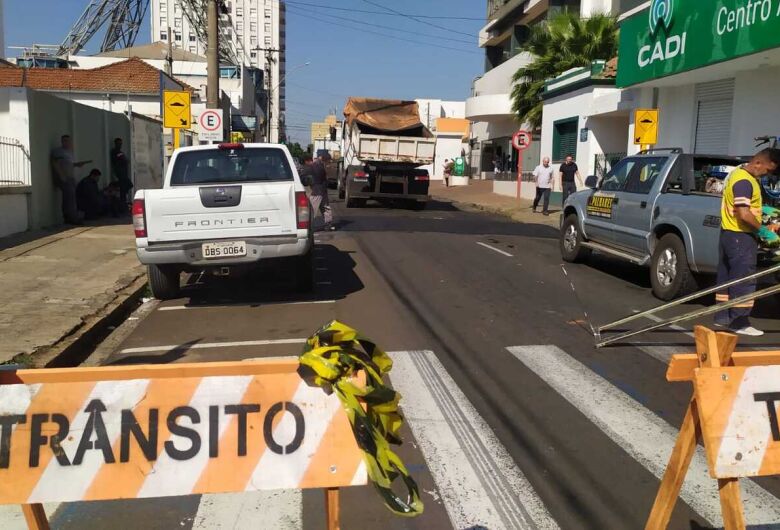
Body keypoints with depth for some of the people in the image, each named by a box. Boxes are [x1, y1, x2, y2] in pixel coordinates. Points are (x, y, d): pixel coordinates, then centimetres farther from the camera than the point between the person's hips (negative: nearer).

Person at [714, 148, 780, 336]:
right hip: (740, 236, -11)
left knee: (727, 277, 15)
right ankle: (739, 323, 0)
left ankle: (723, 317, 23)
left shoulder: (739, 173, 12)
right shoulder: (744, 181, -20)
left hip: (729, 233, 11)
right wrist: (763, 229, -16)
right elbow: (744, 214, -27)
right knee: (744, 280, -5)